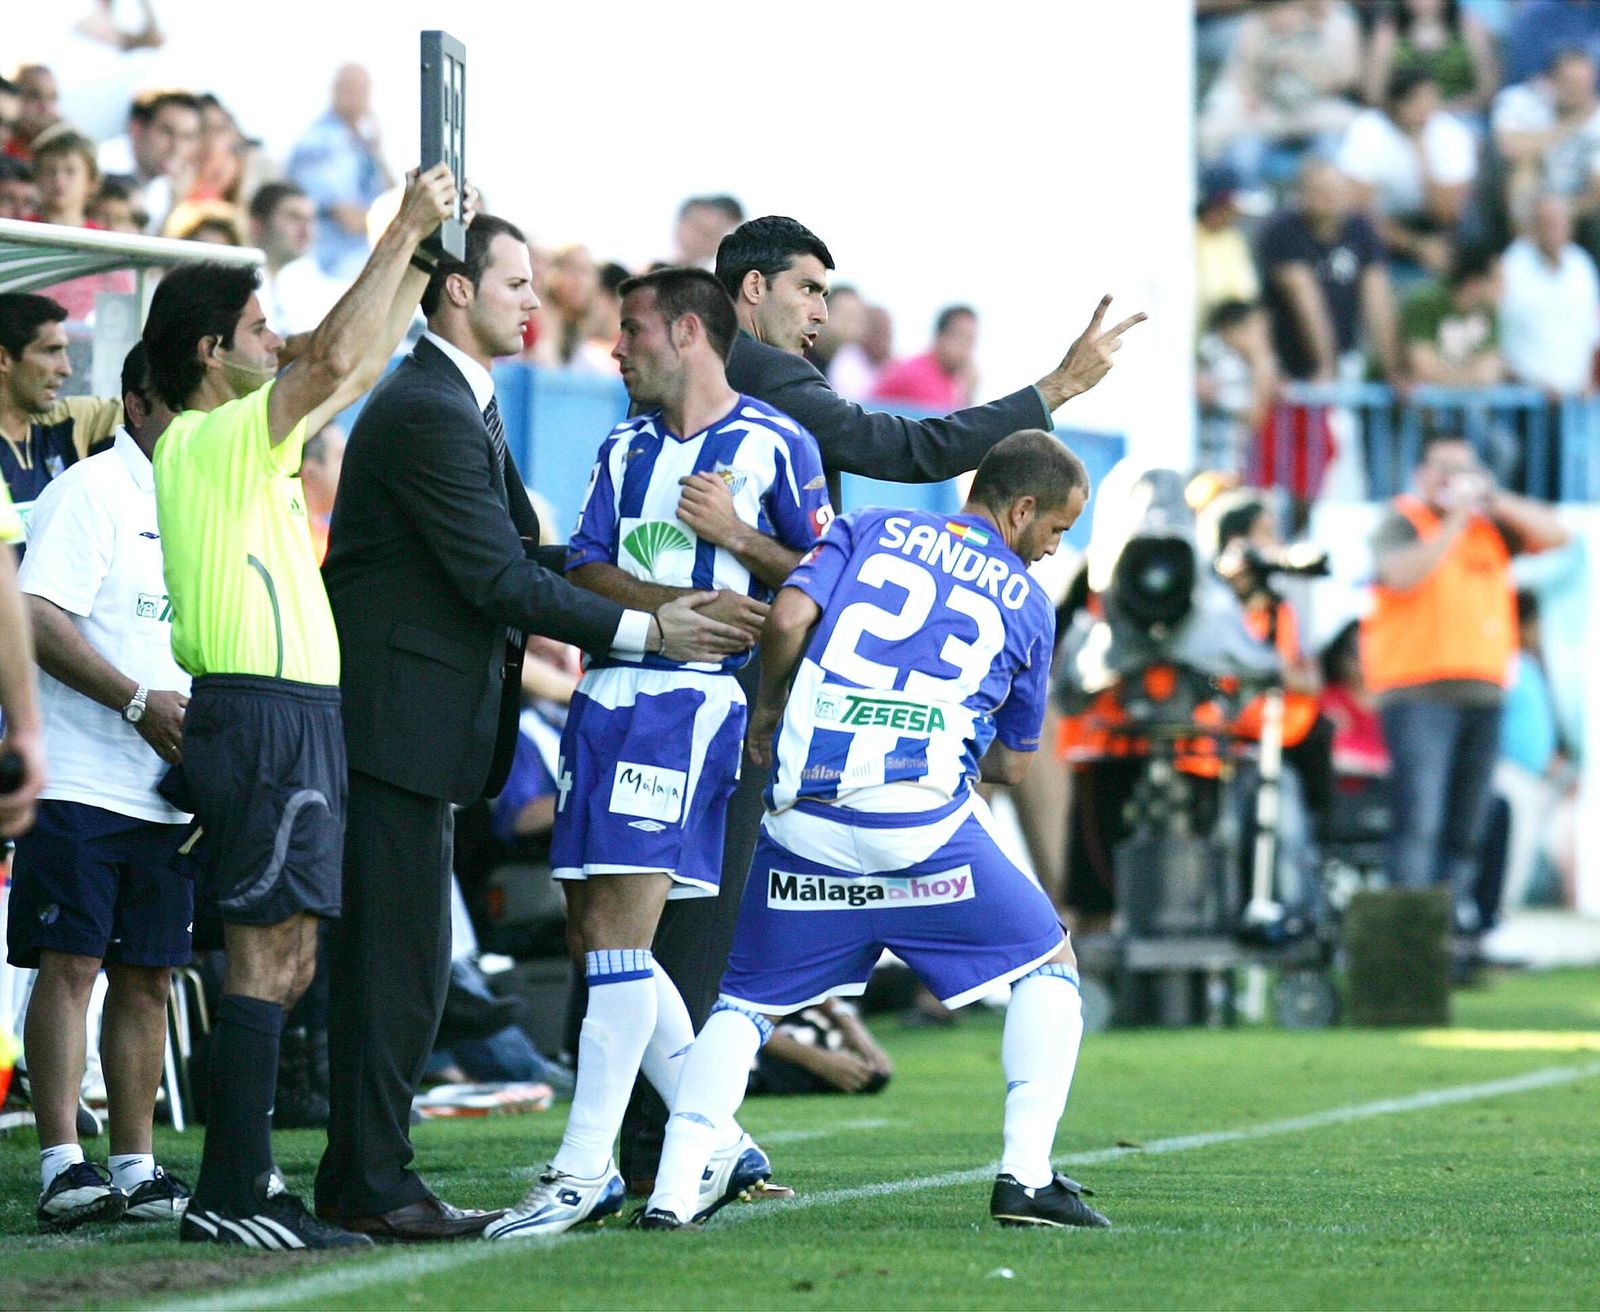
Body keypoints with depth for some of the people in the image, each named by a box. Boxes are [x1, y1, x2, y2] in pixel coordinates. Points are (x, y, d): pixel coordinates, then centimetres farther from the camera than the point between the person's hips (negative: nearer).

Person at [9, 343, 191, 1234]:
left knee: (148, 978, 8)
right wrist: (138, 703, -20)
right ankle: (63, 1165, -10)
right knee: (70, 963, -9)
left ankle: (135, 1168, 12)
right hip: (81, 782, -7)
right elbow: (41, 620, -15)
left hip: (167, 789, 7)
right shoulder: (90, 493, -6)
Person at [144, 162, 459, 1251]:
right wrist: (403, 233, -17)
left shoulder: (239, 443, 18)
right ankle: (234, 1195, -12)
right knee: (267, 957, -11)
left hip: (290, 710, 10)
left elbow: (359, 366, 29)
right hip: (266, 708, -10)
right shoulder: (211, 441, -10)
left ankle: (245, 1174, 15)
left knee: (285, 959, 12)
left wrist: (419, 248, 22)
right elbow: (336, 362, -24)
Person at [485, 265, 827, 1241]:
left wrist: (737, 538, -12)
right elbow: (584, 573, 6)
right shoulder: (626, 449, 19)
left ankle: (585, 1168, -14)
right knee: (598, 934, 6)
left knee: (617, 928, -14)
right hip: (608, 695, 8)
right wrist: (681, 605, -10)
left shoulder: (775, 446, 1)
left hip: (697, 700, -7)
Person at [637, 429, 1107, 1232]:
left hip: (807, 819, 2)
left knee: (746, 1004, 15)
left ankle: (671, 1194, -1)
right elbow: (1012, 764, 20)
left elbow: (786, 621, -1)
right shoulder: (1026, 602, 14)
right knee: (1047, 965, 16)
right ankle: (1025, 1176, 4)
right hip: (922, 820, -2)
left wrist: (769, 714, 15)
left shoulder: (871, 531, 16)